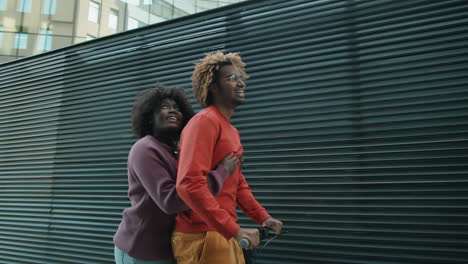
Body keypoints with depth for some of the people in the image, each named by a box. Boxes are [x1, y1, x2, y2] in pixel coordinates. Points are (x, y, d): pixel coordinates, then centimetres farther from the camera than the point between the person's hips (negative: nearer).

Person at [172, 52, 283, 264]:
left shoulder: (232, 131, 12)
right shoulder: (205, 121, -16)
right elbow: (190, 185, -26)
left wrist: (262, 216, 7)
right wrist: (234, 230, -26)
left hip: (223, 234, 9)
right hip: (202, 236, -9)